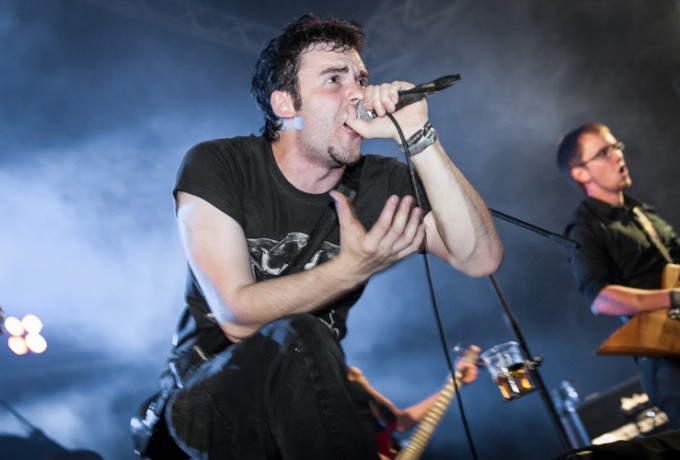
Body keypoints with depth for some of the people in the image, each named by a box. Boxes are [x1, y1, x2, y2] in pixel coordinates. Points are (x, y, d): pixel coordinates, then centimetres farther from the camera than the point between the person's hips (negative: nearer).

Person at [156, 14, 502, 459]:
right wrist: (353, 267, -31)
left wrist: (418, 138, -22)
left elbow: (482, 258, -16)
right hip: (207, 387, -2)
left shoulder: (381, 183, -1)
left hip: (308, 391, 3)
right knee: (295, 339, -33)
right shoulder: (215, 167, -10)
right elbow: (238, 317, -20)